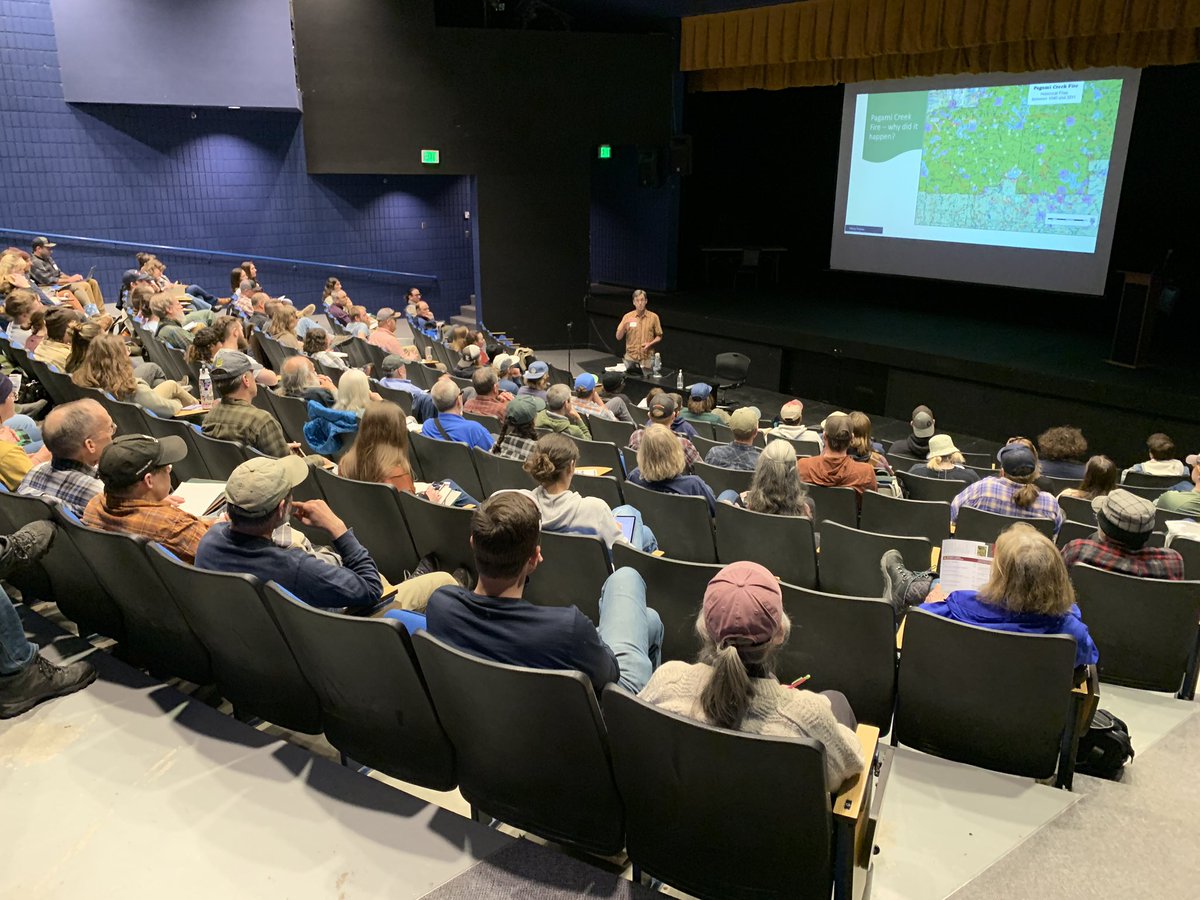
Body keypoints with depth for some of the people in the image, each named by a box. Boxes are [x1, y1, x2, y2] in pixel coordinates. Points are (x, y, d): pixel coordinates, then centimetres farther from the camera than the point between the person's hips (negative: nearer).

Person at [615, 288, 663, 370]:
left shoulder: (653, 317, 0)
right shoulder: (627, 317, 3)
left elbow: (659, 336, 7)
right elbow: (618, 337, 2)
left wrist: (650, 344, -12)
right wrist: (624, 325, -15)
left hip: (647, 357, -1)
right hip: (631, 357, 1)